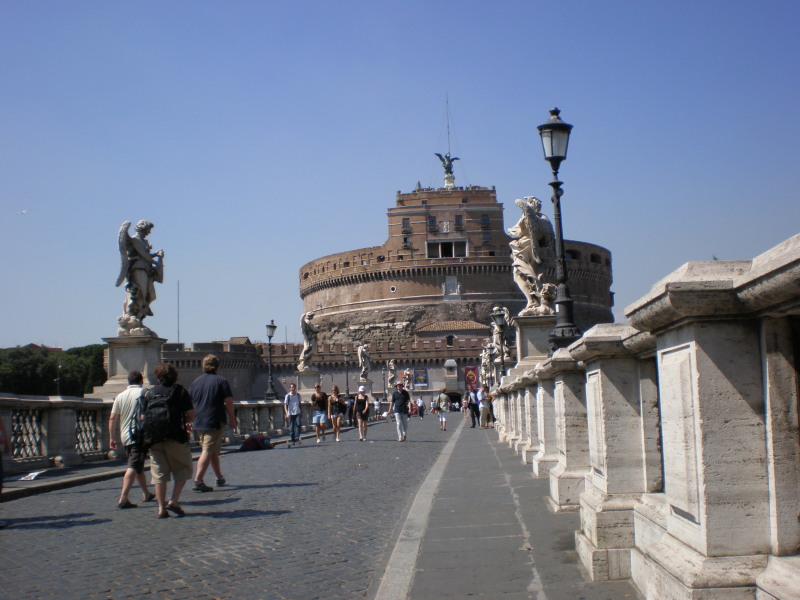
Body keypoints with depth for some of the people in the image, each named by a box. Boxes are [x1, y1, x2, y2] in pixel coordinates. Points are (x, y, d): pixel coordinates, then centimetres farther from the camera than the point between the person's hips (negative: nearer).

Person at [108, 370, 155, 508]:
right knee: (134, 467, -12)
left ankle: (146, 493, 33)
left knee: (138, 466, 21)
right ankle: (123, 498, -23)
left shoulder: (120, 396, 10)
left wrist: (112, 438, 12)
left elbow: (113, 418, 8)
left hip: (125, 437, 6)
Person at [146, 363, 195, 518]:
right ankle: (174, 501, -1)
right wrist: (185, 422, 18)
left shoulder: (150, 393, 7)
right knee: (182, 469, 11)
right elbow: (191, 415, -3)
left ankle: (161, 508, 4)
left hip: (155, 440, 3)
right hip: (176, 438, -2)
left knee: (159, 473, 7)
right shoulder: (180, 391, 1)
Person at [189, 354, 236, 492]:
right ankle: (198, 480, -19)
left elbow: (189, 403, 14)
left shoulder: (195, 382, 10)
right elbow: (229, 402, -8)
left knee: (213, 451, 19)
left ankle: (219, 477, 32)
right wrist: (232, 419, 0)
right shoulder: (221, 381, -4)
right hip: (215, 422, -6)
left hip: (199, 423, 6)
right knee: (208, 451, -9)